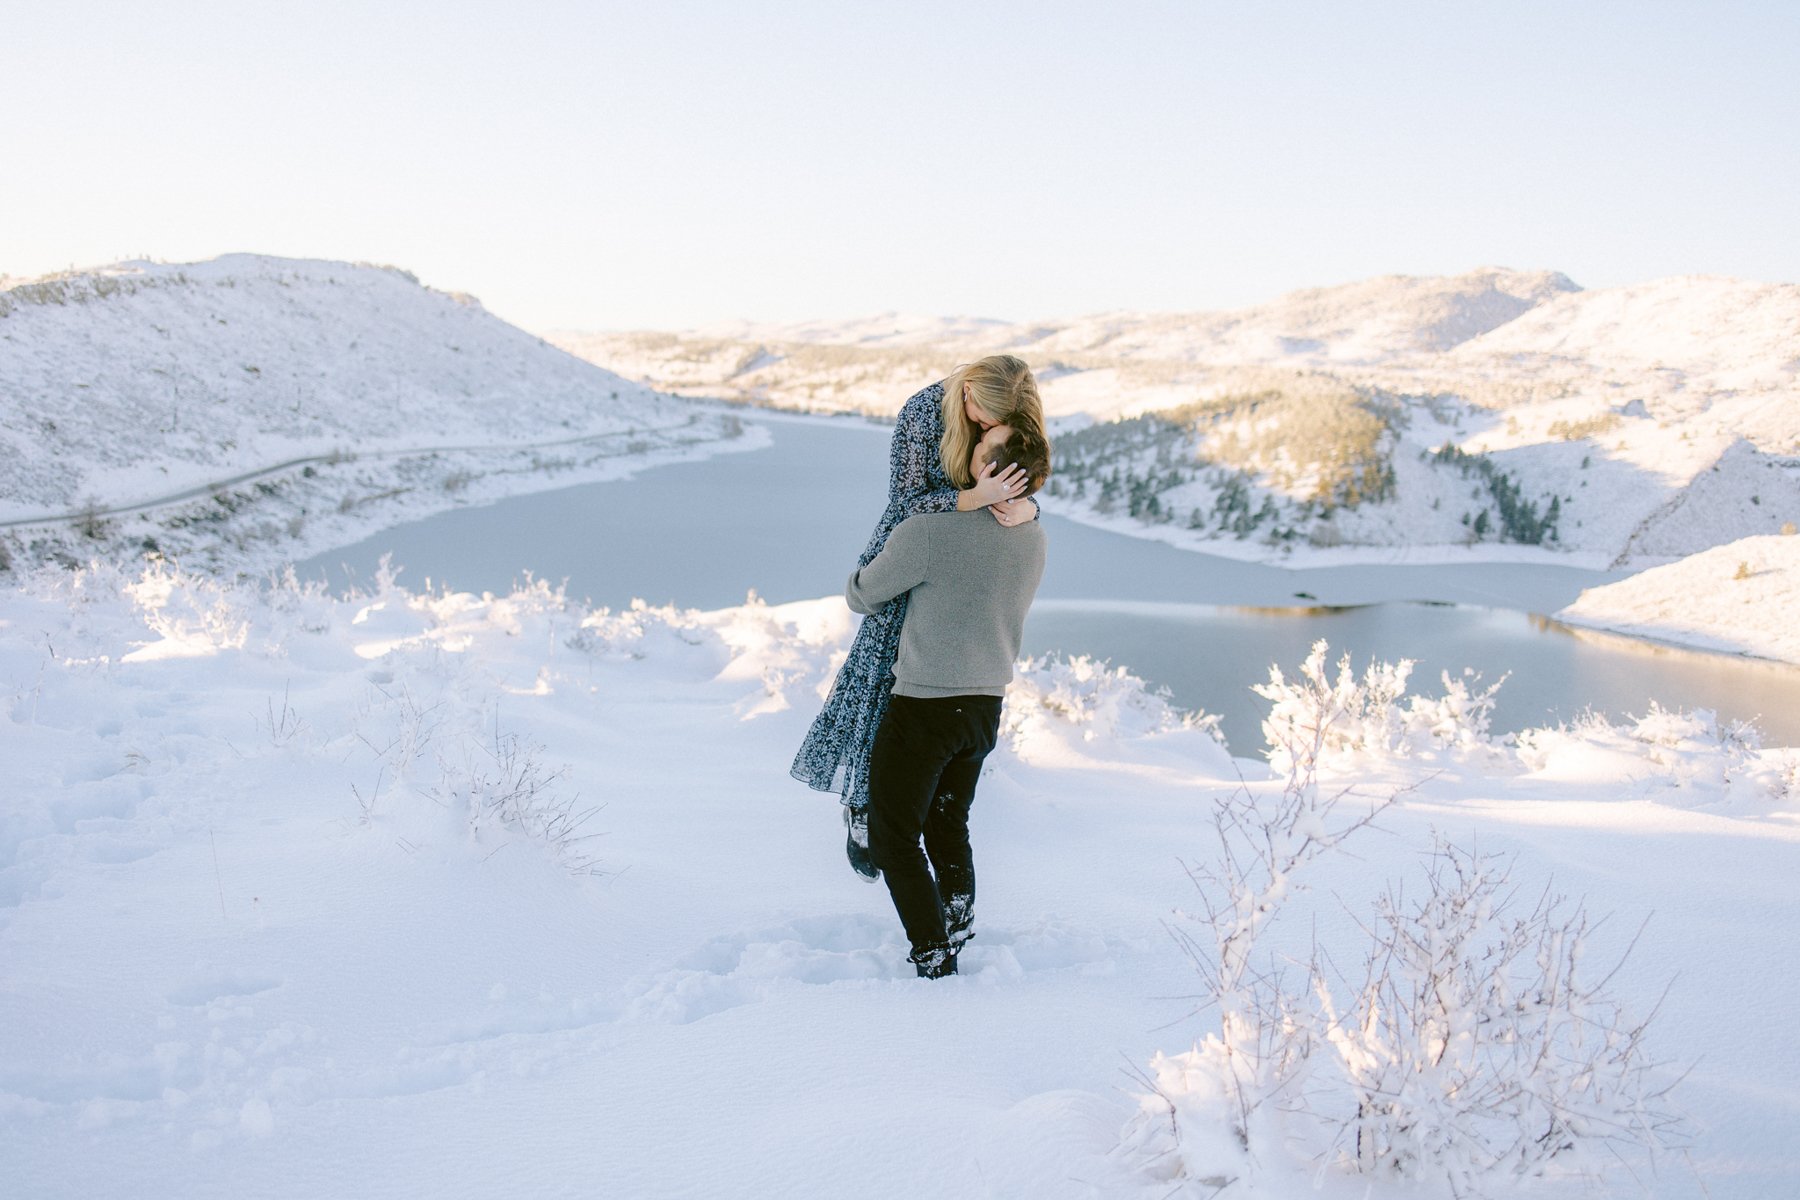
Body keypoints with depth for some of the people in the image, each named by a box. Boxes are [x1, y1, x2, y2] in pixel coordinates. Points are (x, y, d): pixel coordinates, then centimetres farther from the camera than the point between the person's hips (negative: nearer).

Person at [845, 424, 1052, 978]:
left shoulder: (927, 532, -21)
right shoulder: (1034, 538, 0)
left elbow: (862, 595, -6)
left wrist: (861, 577, 18)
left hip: (923, 707, -6)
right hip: (986, 707, 7)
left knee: (893, 838, 6)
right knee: (949, 828, 23)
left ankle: (936, 964, 3)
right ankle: (960, 931, 28)